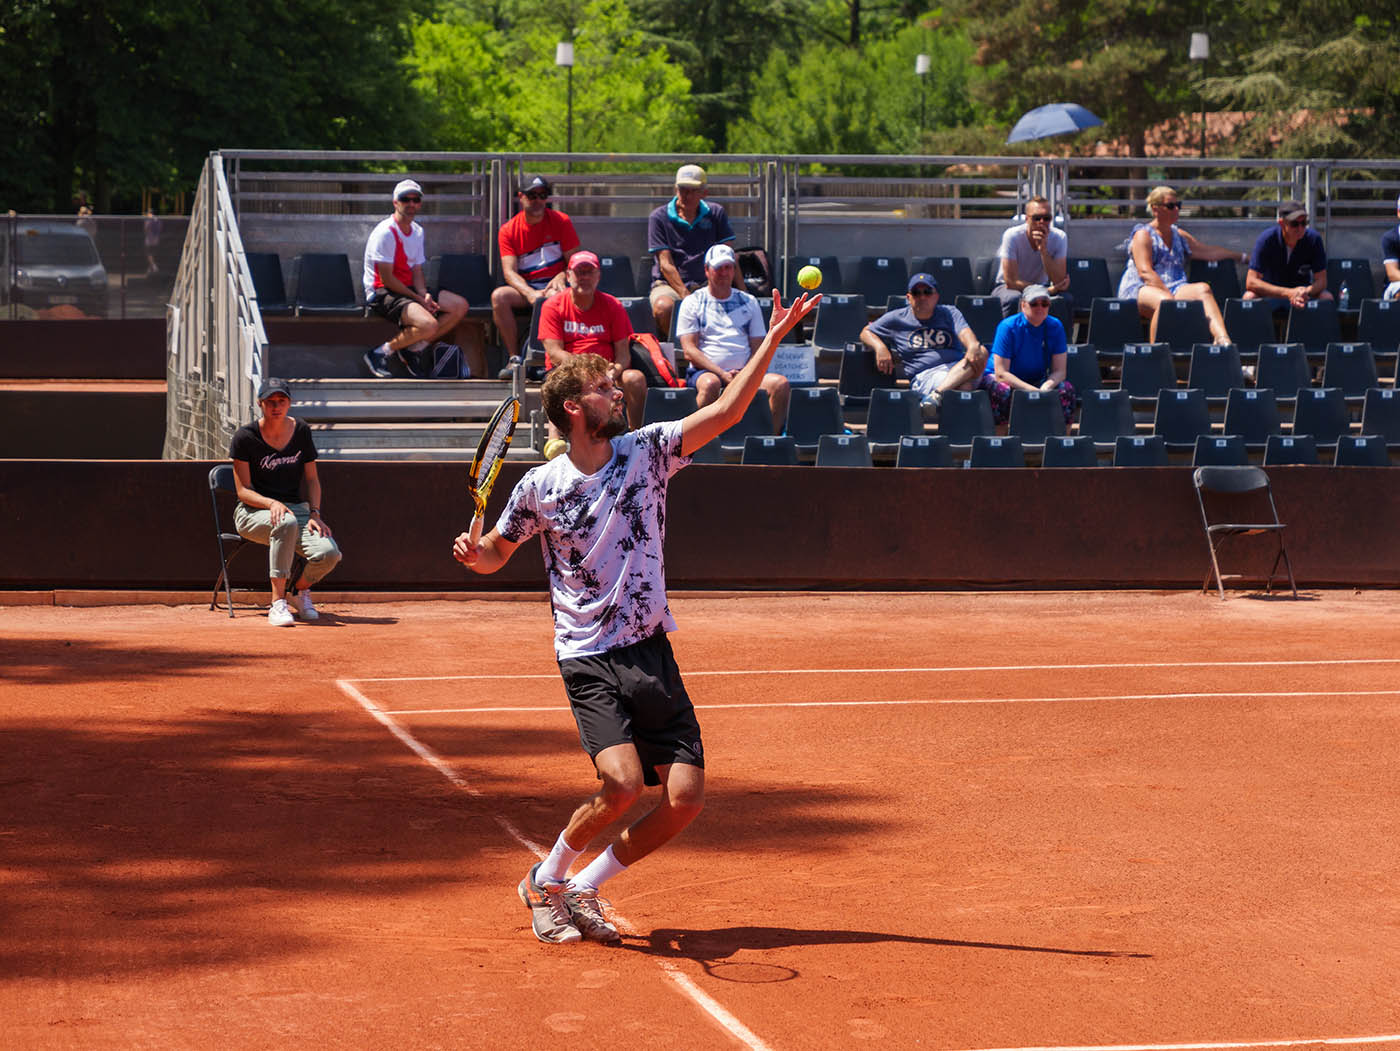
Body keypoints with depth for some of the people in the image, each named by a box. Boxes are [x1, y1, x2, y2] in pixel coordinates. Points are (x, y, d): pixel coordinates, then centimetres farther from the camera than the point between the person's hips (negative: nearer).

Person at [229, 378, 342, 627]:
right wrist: (272, 503, -28)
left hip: (297, 508, 3)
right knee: (286, 521, -40)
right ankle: (278, 603, -35)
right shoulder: (245, 437, -8)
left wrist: (315, 514, -6)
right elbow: (243, 490, -9)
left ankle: (301, 590, 9)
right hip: (254, 513, -3)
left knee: (329, 553, -26)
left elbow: (312, 479, 10)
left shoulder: (301, 432, 4)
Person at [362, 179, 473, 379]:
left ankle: (414, 349, 0)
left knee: (460, 306, -2)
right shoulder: (385, 233, -15)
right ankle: (381, 353, -13)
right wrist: (418, 299, -15)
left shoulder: (417, 232, 13)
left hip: (409, 289, 9)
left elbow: (417, 271, 11)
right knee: (428, 324, -31)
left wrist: (424, 295, -10)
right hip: (382, 293, -9)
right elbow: (387, 278, -17)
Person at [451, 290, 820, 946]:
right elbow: (495, 555, 13)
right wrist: (471, 553, -11)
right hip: (589, 658, -4)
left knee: (684, 799, -6)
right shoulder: (541, 487, -1)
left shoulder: (646, 450, 5)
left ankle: (582, 891, 13)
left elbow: (725, 412, 0)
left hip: (652, 653, 4)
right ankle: (545, 882, 4)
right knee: (623, 783, -23)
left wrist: (772, 340, -8)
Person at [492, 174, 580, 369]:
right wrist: (529, 293, -26)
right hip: (525, 288, 2)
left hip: (554, 285, -2)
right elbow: (509, 271, -6)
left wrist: (561, 277, -21)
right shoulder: (508, 230, 4)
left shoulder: (561, 221, 3)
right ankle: (514, 359, -27)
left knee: (552, 297, -39)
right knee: (499, 296, -29)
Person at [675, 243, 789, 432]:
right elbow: (689, 351, -2)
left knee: (780, 383, -24)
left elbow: (758, 349, 14)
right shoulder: (692, 302, 8)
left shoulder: (749, 302, 19)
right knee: (710, 383, -39)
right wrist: (723, 374, -15)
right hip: (704, 372, -3)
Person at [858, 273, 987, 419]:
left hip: (961, 368, 3)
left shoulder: (949, 313, 16)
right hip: (925, 376, -3)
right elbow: (866, 333, 23)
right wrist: (880, 348, -2)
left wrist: (973, 346, -30)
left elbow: (964, 332, -4)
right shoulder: (897, 319, 15)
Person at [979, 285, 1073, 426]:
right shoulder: (1008, 327, -17)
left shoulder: (1055, 327, -5)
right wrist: (1033, 391, -33)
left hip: (1037, 380, 4)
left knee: (1066, 388, -23)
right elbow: (1001, 373, -22)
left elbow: (1059, 371, -8)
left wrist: (1046, 387, -32)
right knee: (1003, 391, -38)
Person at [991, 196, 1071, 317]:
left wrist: (1044, 250, -32)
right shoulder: (1012, 236, -21)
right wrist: (1047, 291, -24)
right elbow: (1011, 282, -22)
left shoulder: (1059, 237, -14)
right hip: (1010, 288, -2)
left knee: (1067, 299, -28)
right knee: (1014, 299, -38)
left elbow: (1059, 282, -22)